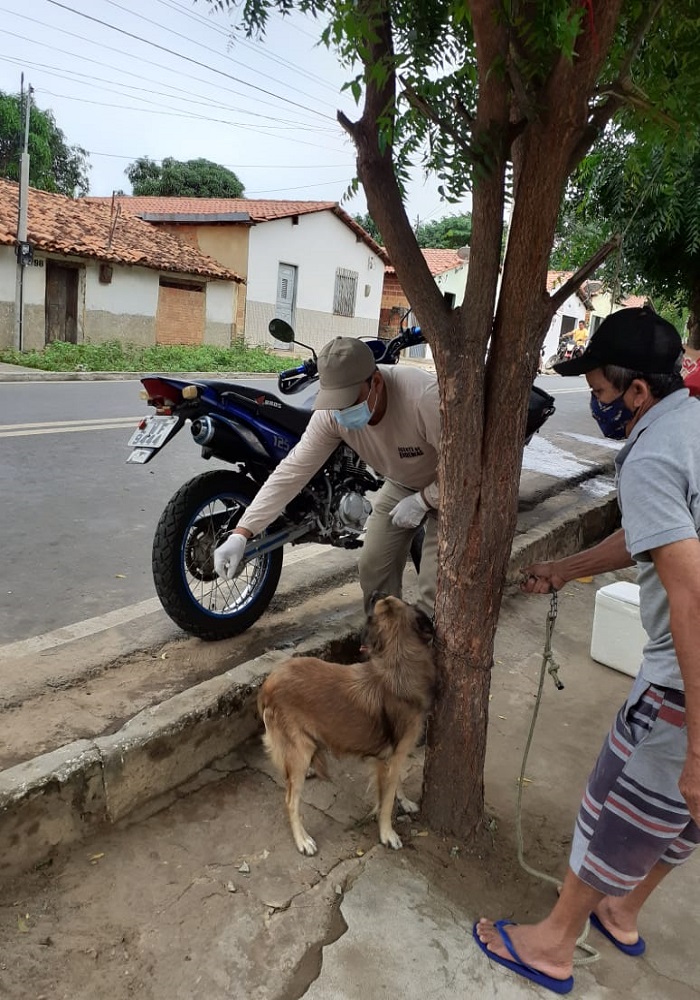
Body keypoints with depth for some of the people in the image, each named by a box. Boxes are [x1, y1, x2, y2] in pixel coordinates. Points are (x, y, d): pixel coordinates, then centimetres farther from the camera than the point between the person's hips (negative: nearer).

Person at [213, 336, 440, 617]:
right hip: (400, 484, 5)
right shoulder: (331, 414, -22)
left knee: (435, 585, -12)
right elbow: (293, 470, -22)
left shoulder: (424, 397, -39)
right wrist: (240, 534, -29)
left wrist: (422, 501, -25)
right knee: (373, 567, 5)